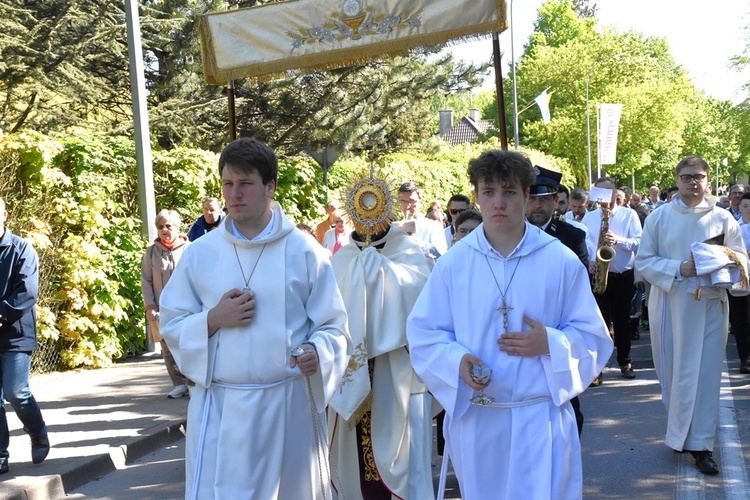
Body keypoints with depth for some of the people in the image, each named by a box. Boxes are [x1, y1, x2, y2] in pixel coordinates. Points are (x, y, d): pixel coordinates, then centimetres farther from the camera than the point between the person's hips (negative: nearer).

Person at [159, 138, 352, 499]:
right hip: (220, 409, 1)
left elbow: (333, 327, 0)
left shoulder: (305, 252, -3)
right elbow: (171, 325, 6)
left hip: (290, 404, 0)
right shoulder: (199, 253, 2)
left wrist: (317, 354, -21)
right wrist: (213, 319, -12)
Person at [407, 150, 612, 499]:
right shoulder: (452, 263, 0)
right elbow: (423, 332, 3)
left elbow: (592, 335, 2)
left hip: (542, 418, -1)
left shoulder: (561, 261, -2)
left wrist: (550, 343, -16)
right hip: (474, 419, 1)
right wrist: (457, 359, -16)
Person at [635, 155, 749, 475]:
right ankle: (682, 433, 29)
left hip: (711, 305, 0)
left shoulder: (723, 218, 5)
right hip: (670, 305, 0)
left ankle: (701, 444, 6)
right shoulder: (659, 217, 3)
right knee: (674, 372, 8)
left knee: (705, 374, -1)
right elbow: (644, 260, -1)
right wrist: (680, 269, -16)